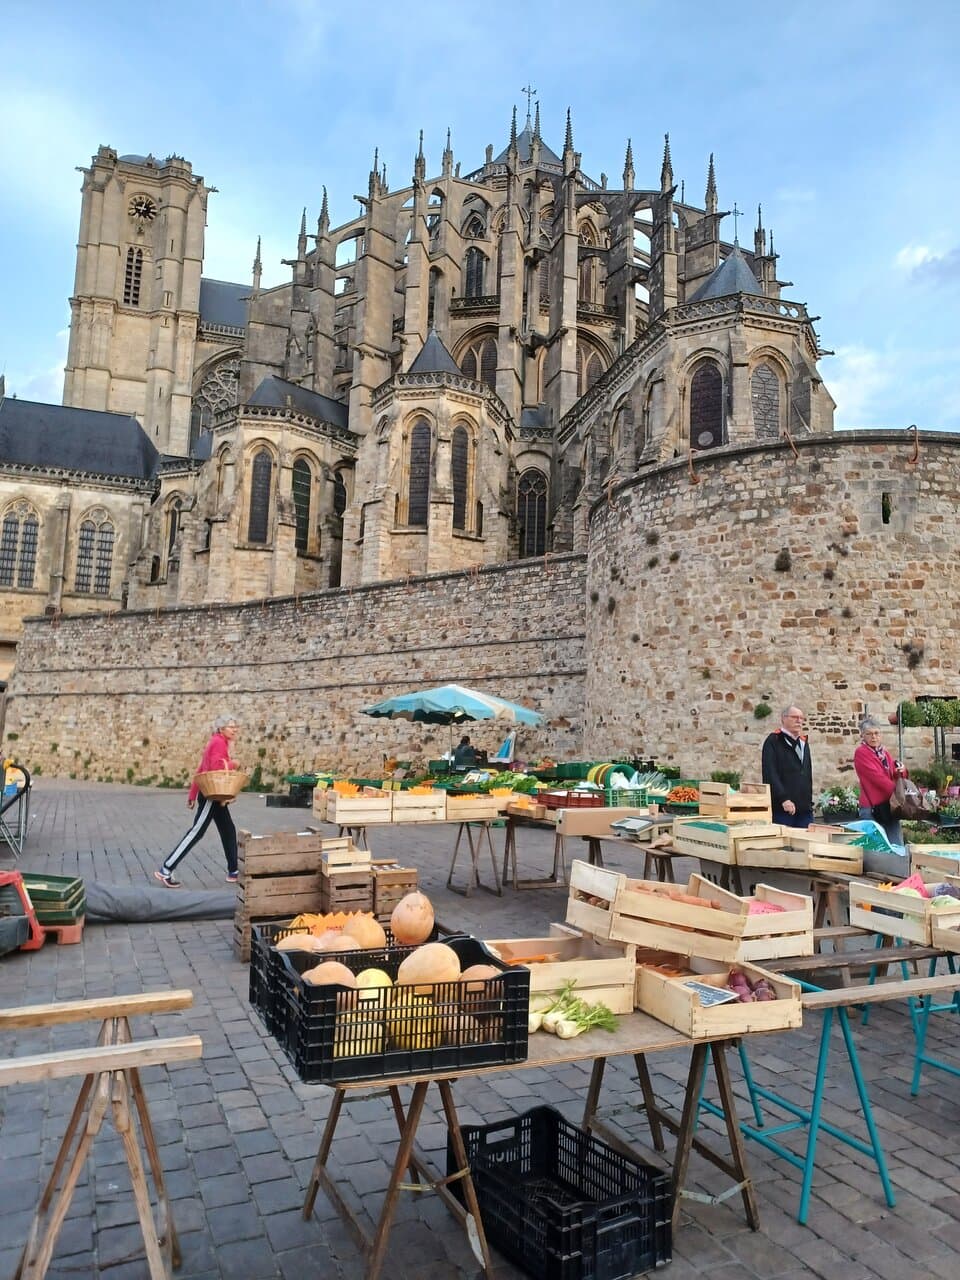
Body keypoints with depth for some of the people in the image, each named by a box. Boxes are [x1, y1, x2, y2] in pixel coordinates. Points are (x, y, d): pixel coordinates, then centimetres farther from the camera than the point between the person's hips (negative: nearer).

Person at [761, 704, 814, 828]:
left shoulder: (803, 742, 19)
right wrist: (783, 799, -22)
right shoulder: (773, 741, -4)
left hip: (805, 808, 7)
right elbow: (770, 774, -14)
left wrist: (809, 799, 17)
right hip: (782, 808, -7)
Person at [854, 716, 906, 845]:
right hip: (872, 808, -7)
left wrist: (901, 772, -4)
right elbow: (877, 777, -15)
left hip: (890, 805, 7)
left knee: (897, 846, 8)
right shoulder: (861, 753, -7)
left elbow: (894, 776, 19)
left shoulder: (884, 752, 15)